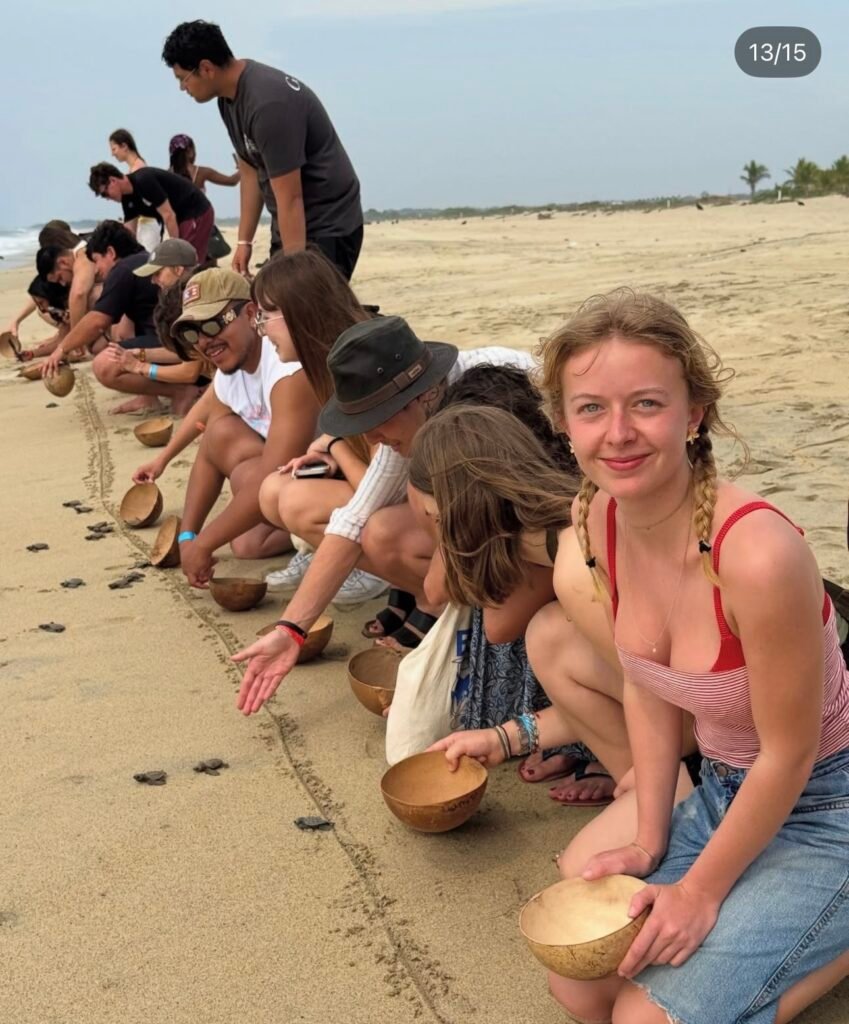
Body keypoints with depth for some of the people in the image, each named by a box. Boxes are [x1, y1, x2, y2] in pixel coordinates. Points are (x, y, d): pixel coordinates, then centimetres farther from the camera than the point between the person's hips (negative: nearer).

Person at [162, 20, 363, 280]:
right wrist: (244, 240, 9)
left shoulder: (268, 104, -26)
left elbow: (290, 199, -27)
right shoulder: (230, 95, 2)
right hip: (291, 225, 9)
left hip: (327, 227, -9)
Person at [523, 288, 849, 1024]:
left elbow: (789, 755, -22)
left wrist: (701, 892, -11)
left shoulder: (757, 554, -34)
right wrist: (648, 841, -1)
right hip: (722, 789, 7)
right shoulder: (600, 517, -12)